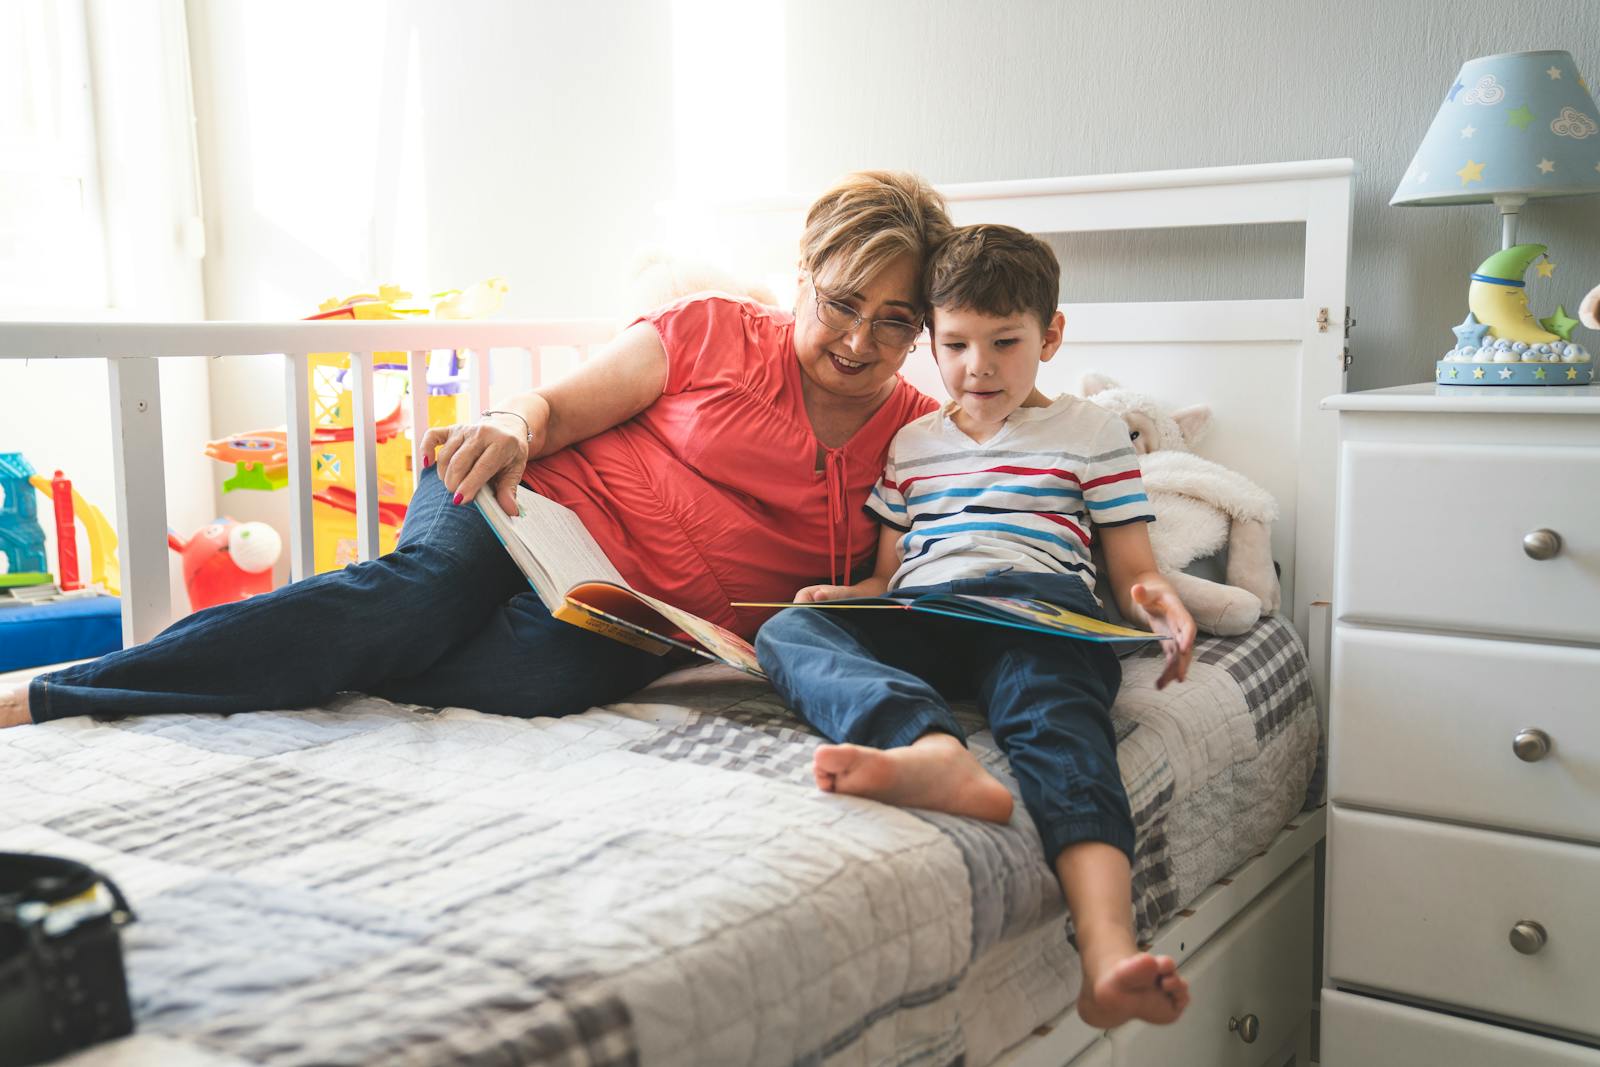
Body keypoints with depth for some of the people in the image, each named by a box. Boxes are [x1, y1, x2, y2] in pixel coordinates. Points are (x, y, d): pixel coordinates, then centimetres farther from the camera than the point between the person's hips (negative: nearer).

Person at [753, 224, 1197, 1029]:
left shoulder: (1091, 432, 21)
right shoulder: (911, 444, 31)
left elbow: (1132, 568, 17)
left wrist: (1158, 602, -7)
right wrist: (848, 593, 7)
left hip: (1036, 603, -3)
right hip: (918, 620, 3)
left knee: (1056, 706, -37)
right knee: (788, 633, -26)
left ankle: (1107, 942, -60)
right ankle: (934, 752, -56)